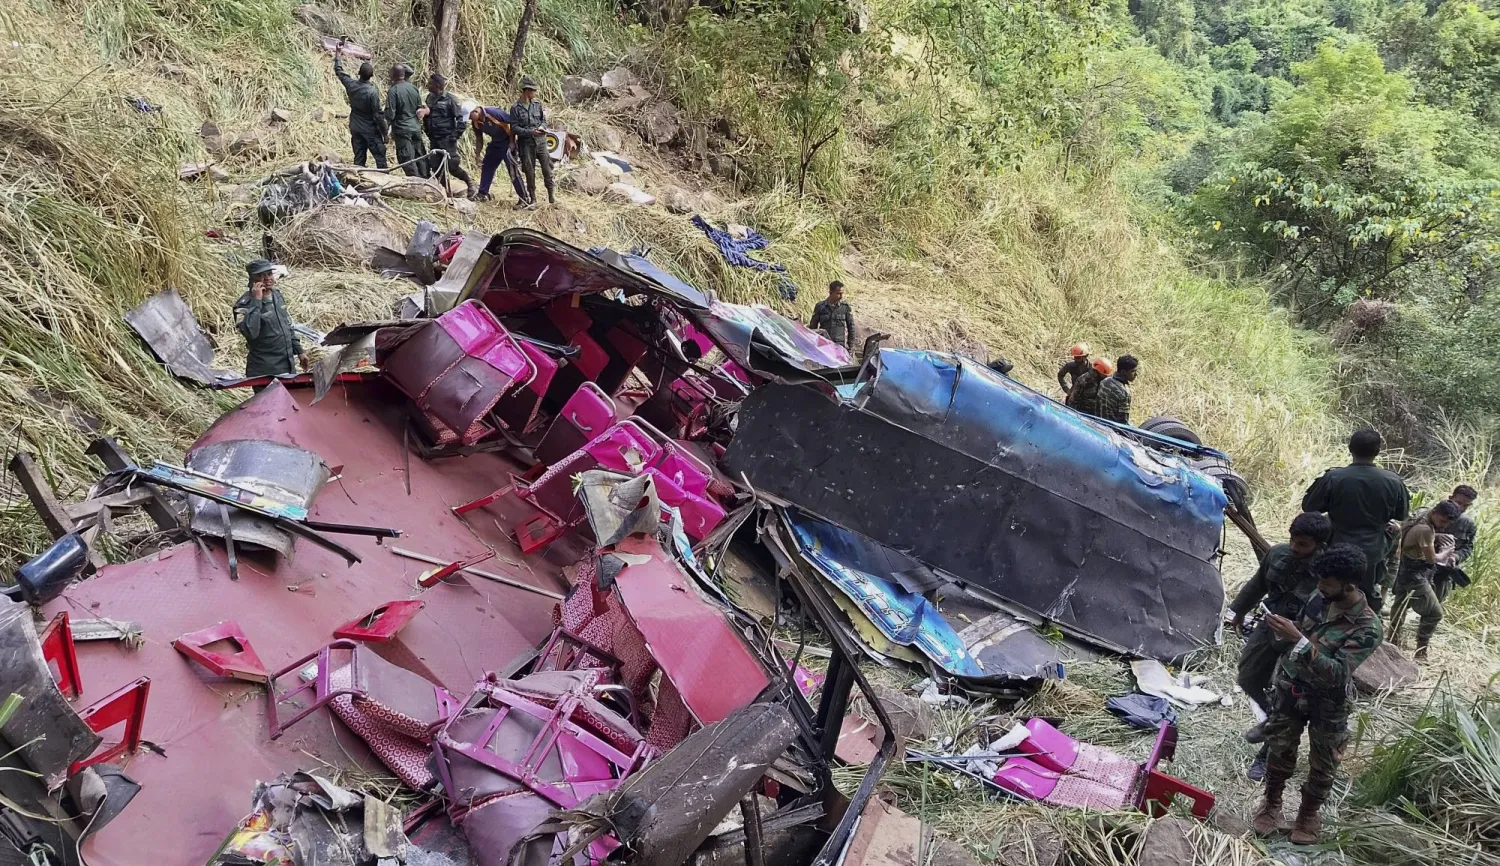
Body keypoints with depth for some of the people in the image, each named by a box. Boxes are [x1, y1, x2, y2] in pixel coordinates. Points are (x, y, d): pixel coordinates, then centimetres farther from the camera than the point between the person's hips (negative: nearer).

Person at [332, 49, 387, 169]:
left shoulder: (351, 85, -6)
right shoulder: (372, 92, -21)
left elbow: (339, 71, 14)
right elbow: (378, 115, -17)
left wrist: (338, 56, 28)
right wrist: (385, 133, -7)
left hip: (355, 129, 6)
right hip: (370, 130, -6)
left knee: (359, 159, 10)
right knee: (380, 157, 1)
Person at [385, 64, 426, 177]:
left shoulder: (393, 90, -15)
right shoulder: (413, 88, 2)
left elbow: (390, 114, -15)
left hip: (402, 130, -6)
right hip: (416, 128, 6)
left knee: (408, 160, -1)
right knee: (420, 157, 13)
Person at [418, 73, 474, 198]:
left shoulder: (450, 99, -9)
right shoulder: (430, 98, 10)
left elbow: (460, 118, -10)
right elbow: (426, 117, 23)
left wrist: (455, 135, -14)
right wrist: (429, 134, 10)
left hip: (447, 139, -7)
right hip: (434, 139, 7)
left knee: (451, 165, -11)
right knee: (436, 168, 3)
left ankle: (469, 181, 12)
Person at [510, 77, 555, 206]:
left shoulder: (537, 103, 6)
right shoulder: (515, 108, -5)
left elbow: (544, 119, 14)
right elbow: (514, 127, -8)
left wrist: (542, 127, -9)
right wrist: (530, 132, -18)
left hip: (540, 140, 3)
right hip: (526, 143, -3)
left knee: (547, 169, -2)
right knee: (530, 172, 3)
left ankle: (551, 196, 10)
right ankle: (532, 199, 14)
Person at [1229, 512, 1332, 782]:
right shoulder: (1277, 554, -11)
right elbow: (1257, 584, 8)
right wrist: (1239, 611, 20)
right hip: (1268, 627, 6)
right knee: (1248, 679, 19)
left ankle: (1267, 756, 25)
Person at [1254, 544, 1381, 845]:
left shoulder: (1367, 628, -28)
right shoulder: (1320, 598, -11)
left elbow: (1336, 674, -34)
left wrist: (1298, 639, -41)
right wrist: (1285, 629, -13)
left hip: (1328, 702, -4)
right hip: (1291, 687, 4)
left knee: (1322, 764, 14)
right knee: (1280, 749, 16)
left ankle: (1308, 814, 37)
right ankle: (1271, 803, 37)